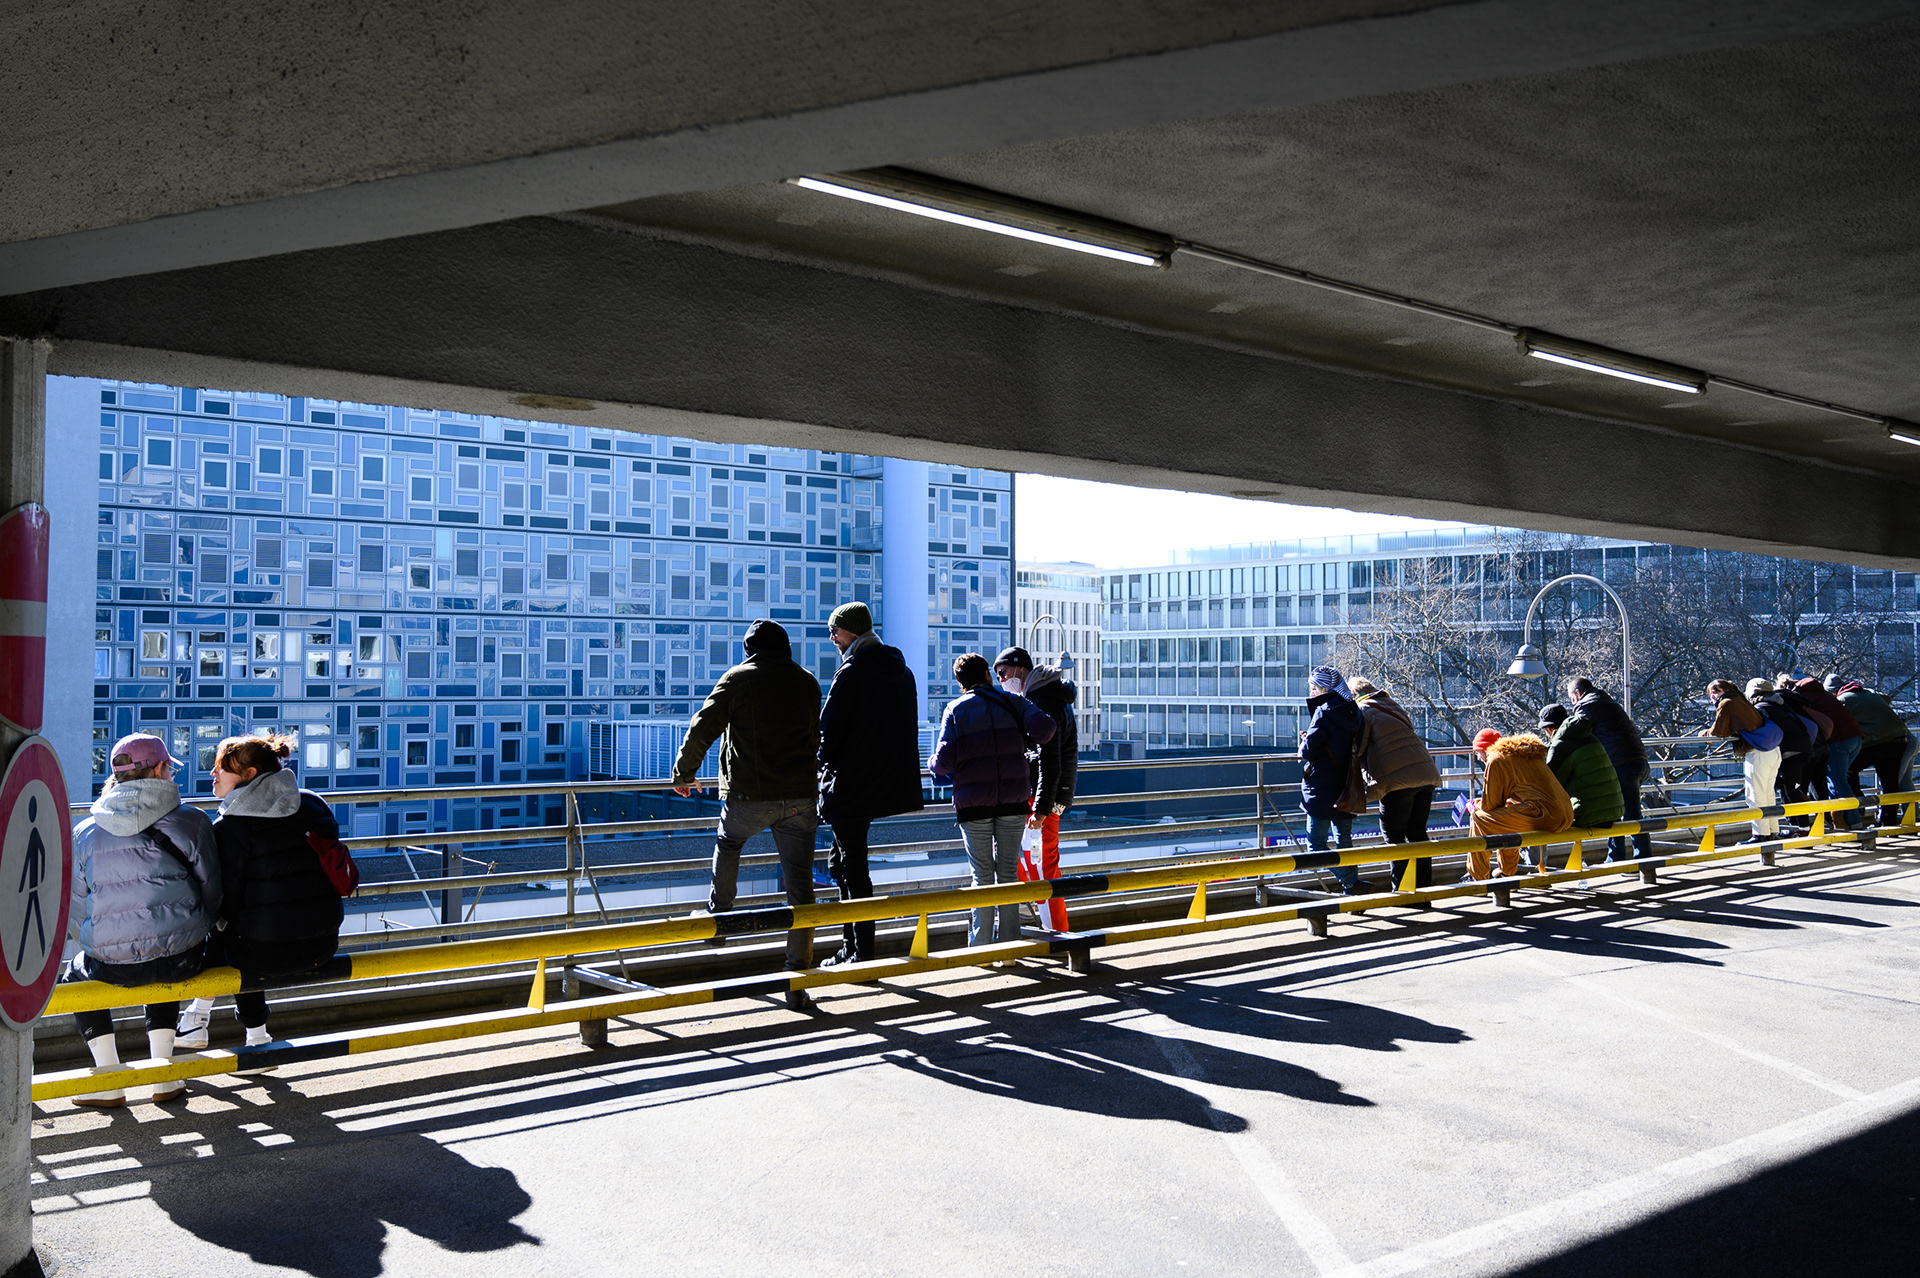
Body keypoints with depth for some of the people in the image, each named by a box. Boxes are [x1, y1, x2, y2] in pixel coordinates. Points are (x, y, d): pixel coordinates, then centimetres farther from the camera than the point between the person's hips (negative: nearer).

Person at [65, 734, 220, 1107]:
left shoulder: (85, 833, 1)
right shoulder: (192, 821, -4)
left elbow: (75, 911, 7)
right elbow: (213, 894, 1)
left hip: (113, 964, 0)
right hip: (183, 960, 0)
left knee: (74, 974, 33)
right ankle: (163, 1075, 31)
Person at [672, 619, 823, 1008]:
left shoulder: (738, 678, 0)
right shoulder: (808, 683, 13)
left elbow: (702, 729, -2)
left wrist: (684, 773, 14)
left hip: (750, 797, -2)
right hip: (801, 797, 2)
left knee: (727, 843, 32)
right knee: (799, 888, 3)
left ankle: (718, 914, 40)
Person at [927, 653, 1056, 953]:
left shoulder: (956, 709, 2)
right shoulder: (1012, 702, 6)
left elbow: (945, 758, -9)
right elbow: (1044, 726, -11)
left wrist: (933, 765, 13)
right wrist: (1031, 741, 10)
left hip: (973, 803, -1)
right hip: (1013, 802, 1)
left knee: (982, 875, 7)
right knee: (1008, 871, 9)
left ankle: (980, 946, 9)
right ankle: (1009, 946, 10)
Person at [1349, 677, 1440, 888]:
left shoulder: (1362, 710, 2)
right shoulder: (1393, 705, 23)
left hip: (1398, 779, -7)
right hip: (1425, 774, 7)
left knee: (1393, 835, 3)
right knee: (1417, 832, 14)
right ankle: (1424, 886, 16)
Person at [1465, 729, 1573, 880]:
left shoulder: (1497, 759, -2)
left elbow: (1490, 804, -1)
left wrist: (1477, 807, 21)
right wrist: (1481, 803, 32)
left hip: (1543, 815, -10)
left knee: (1479, 818, -2)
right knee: (1505, 811, 32)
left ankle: (1478, 878, 9)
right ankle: (1508, 873, 40)